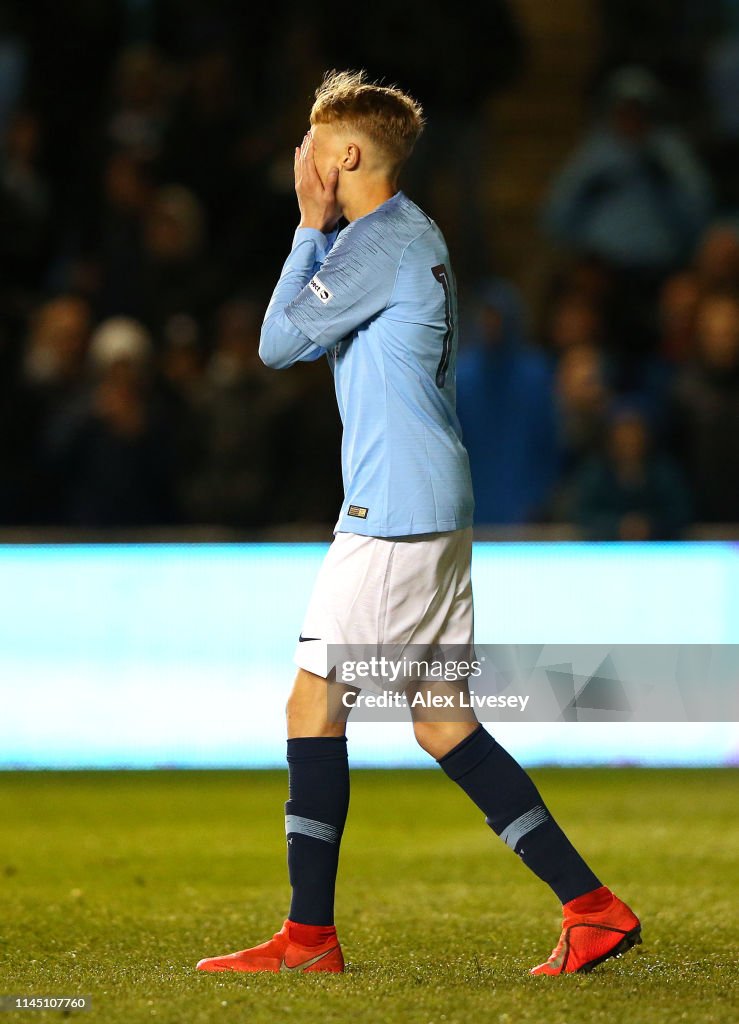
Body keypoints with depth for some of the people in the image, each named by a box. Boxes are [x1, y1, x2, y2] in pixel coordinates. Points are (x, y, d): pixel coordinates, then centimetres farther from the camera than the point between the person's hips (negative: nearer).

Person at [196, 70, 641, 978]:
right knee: (441, 721, 8)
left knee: (313, 700, -4)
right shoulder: (410, 237, 19)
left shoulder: (381, 242, -12)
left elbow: (278, 342, -10)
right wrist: (320, 230, 15)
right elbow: (305, 335, 25)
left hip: (395, 510, -10)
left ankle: (309, 935, -2)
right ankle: (592, 907, 4)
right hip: (436, 505, 10)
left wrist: (312, 226, -3)